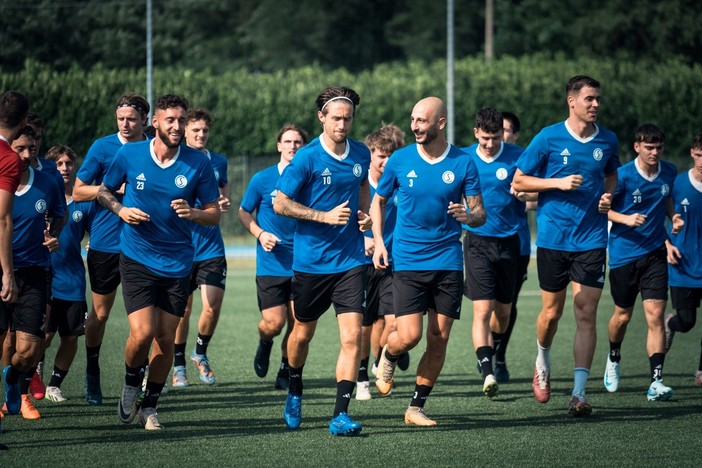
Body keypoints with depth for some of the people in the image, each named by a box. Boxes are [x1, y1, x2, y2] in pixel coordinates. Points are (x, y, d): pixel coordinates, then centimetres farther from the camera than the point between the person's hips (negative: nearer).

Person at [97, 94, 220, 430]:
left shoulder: (198, 163, -5)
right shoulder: (129, 155, -5)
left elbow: (214, 213, 2)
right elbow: (103, 191, 10)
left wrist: (192, 213, -19)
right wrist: (120, 210, -10)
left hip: (177, 263, 2)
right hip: (137, 259, -2)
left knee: (166, 340, 5)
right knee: (142, 333, -15)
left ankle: (149, 407, 23)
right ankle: (131, 383, 17)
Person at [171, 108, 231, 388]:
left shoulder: (218, 162, 7)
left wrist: (226, 203, 1)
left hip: (211, 247, 2)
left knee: (213, 306, -7)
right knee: (182, 309, 2)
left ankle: (201, 354, 18)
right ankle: (178, 364, 18)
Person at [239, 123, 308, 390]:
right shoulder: (263, 179, -1)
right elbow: (244, 212, 9)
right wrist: (260, 233, -8)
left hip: (301, 264, 1)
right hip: (270, 264, -1)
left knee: (296, 323, -1)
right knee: (274, 322, -9)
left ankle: (286, 372, 18)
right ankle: (264, 343, 27)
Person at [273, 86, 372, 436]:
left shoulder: (361, 154, 3)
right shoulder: (307, 158, -11)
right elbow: (280, 204, -10)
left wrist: (364, 214, 5)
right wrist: (325, 216, -17)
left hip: (350, 260, 2)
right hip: (310, 260, -2)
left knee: (352, 336, -12)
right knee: (303, 333, 15)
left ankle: (340, 414, -11)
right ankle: (294, 392, 42)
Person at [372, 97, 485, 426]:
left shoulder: (463, 163, -2)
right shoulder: (400, 160, 0)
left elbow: (480, 214, 2)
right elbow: (378, 201, 14)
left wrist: (469, 216, -21)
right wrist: (378, 242, 2)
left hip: (448, 261, 1)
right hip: (407, 260, -1)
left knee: (439, 339, 0)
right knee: (409, 335, -11)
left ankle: (416, 408, 12)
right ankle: (387, 358, 24)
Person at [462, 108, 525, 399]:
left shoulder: (516, 157, -3)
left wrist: (523, 192, -24)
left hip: (509, 241, 1)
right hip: (477, 241, -1)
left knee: (503, 311, 10)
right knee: (482, 309, -15)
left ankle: (491, 352, 39)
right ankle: (487, 372, -21)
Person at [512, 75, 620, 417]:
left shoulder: (608, 141, 5)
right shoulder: (548, 139, -5)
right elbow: (518, 181, 0)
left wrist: (608, 196, 3)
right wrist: (558, 183, -13)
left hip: (591, 240, 2)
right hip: (552, 238, -1)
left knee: (586, 314, -7)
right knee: (552, 312, 8)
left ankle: (579, 392, -7)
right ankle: (542, 363, 39)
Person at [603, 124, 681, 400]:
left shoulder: (669, 172, 2)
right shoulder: (622, 176, -13)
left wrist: (673, 217, 1)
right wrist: (626, 219, -22)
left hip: (654, 253, 2)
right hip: (623, 253, -2)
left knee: (655, 315, -10)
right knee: (623, 315, 11)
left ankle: (656, 382, -14)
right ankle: (613, 359, 43)